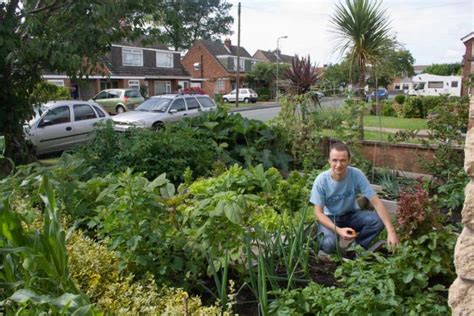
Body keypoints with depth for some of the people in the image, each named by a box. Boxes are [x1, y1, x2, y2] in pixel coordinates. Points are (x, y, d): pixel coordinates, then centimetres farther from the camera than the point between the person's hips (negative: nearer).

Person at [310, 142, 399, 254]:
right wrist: (338, 230, -36)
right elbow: (318, 212, -20)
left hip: (351, 215, 3)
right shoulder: (321, 180, -24)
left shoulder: (357, 175, -22)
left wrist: (391, 231, -31)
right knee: (329, 245, -31)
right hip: (330, 218, -2)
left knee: (378, 221, -24)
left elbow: (376, 202, -21)